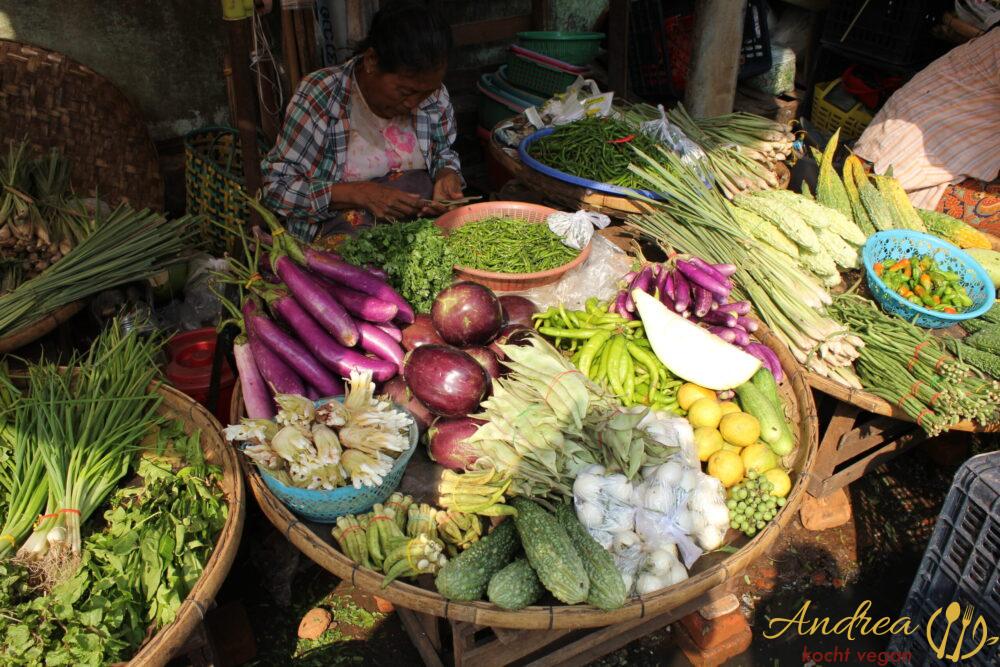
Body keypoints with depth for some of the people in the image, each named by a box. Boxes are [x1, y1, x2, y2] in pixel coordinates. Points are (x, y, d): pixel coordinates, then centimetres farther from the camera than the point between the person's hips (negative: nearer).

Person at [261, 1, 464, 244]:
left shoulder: (433, 93, -3)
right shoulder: (320, 96, -15)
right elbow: (276, 186, -13)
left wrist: (447, 176, -9)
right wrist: (360, 194, -24)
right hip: (343, 228, -2)